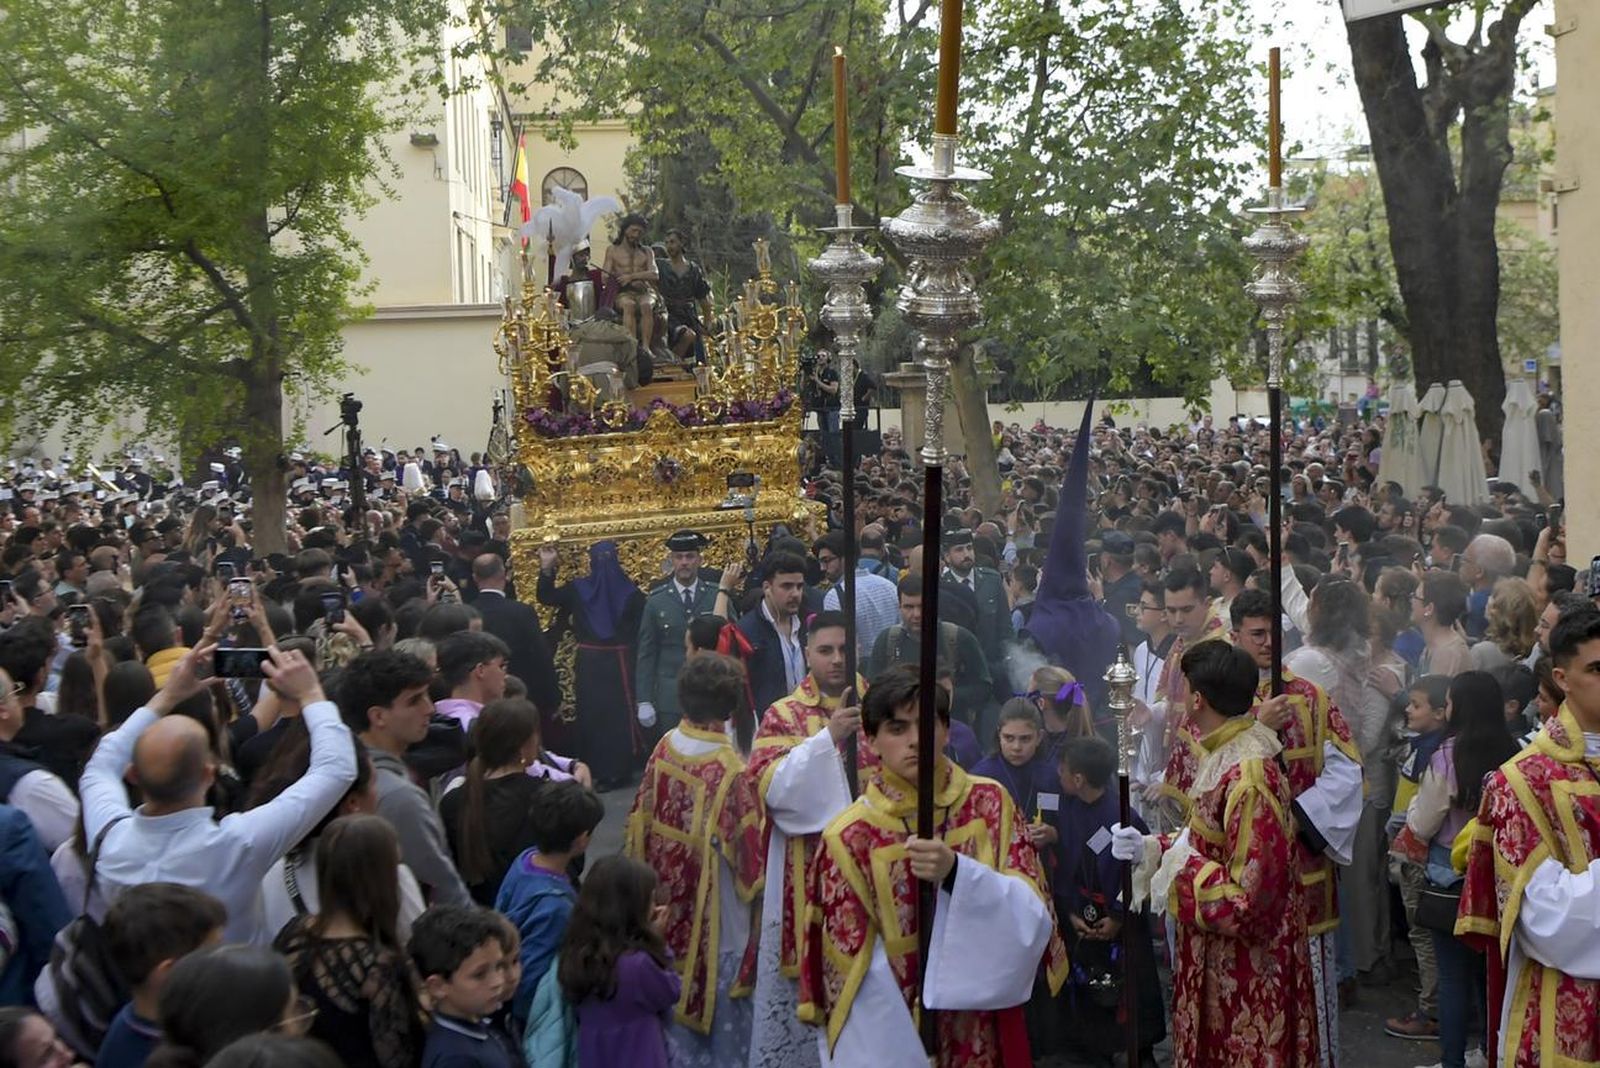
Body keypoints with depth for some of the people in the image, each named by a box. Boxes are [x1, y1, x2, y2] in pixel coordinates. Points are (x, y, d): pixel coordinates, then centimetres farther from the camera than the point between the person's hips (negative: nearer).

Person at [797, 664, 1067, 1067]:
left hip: (983, 1033, 3)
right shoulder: (852, 837, -11)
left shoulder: (989, 803, -3)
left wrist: (956, 872, -25)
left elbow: (1033, 916, -10)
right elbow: (857, 980, -11)